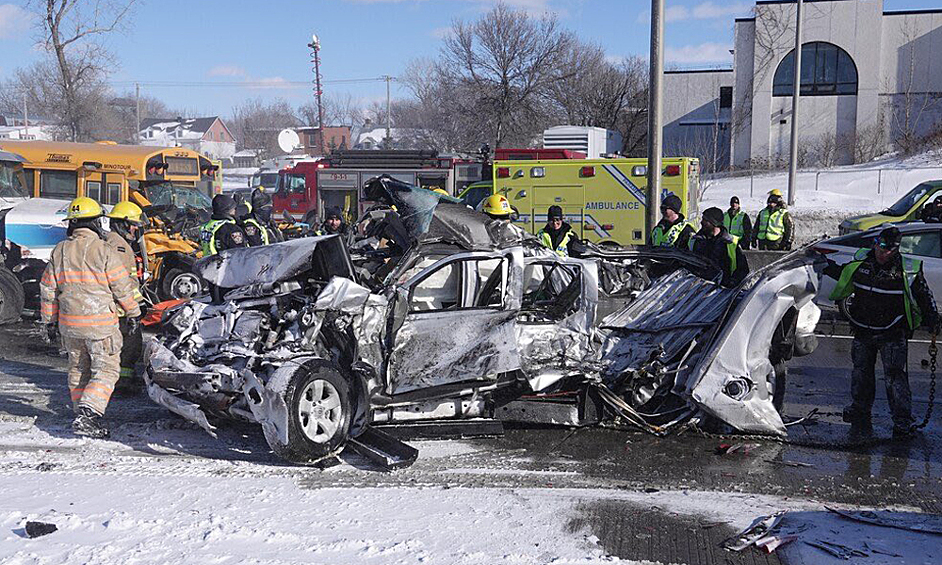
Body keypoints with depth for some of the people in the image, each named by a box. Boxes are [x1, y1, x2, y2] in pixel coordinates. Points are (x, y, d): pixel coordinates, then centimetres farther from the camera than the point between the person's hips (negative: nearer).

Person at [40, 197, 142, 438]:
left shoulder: (59, 251, 5)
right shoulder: (104, 251, -11)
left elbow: (48, 289, 10)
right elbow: (123, 287, -8)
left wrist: (50, 321, 19)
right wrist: (133, 312, 6)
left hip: (69, 324, 6)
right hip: (100, 323, -5)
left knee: (78, 369, 18)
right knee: (106, 370, -1)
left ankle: (82, 416, 25)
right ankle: (88, 414, -15)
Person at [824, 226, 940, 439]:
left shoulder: (908, 271, -11)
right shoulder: (861, 262, -2)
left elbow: (924, 297, -1)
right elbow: (843, 273, 19)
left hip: (893, 335, -4)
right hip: (862, 332, 4)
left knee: (895, 377, -8)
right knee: (861, 372, 18)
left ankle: (903, 423, -3)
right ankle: (860, 409, 38)